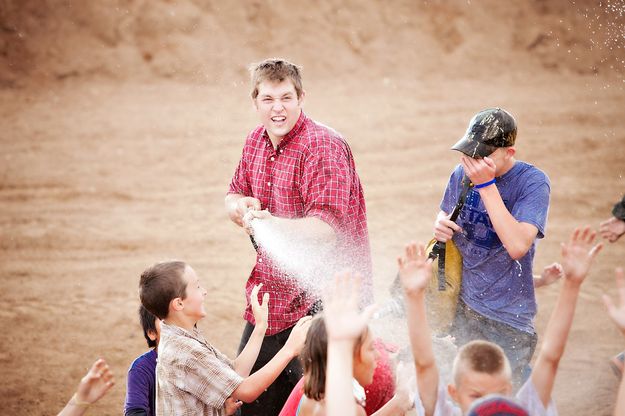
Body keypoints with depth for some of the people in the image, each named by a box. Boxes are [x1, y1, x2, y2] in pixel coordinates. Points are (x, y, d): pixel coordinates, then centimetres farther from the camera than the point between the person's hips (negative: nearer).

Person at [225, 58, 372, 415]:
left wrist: (271, 223, -41)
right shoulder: (256, 141, 7)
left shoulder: (323, 147, -18)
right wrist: (241, 206, -3)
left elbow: (327, 229, -25)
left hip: (319, 301, -8)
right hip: (270, 298, 8)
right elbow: (234, 196, 21)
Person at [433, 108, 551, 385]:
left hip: (507, 321, -5)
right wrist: (440, 225, -5)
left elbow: (517, 246, -29)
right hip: (462, 307, 5)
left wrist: (486, 184, -26)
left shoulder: (532, 182, -16)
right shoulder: (462, 174, 0)